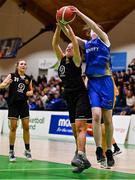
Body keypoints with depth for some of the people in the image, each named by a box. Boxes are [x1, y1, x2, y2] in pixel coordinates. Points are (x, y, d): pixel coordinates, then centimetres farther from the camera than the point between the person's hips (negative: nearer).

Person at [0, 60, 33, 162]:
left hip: (24, 105, 3)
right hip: (13, 104, -3)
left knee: (26, 127, 3)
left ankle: (27, 150, 15)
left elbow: (31, 90, 20)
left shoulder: (28, 79, 8)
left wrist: (30, 92, -3)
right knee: (13, 127, -2)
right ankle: (11, 151, 7)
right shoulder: (12, 76, -1)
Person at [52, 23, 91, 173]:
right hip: (70, 98, 7)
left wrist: (68, 26, -18)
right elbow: (55, 44, 5)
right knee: (75, 129, 6)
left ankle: (80, 155, -33)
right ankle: (83, 160, 9)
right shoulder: (62, 60, 13)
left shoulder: (76, 60, -4)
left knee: (79, 126, -21)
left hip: (80, 96, -7)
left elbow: (75, 42, -17)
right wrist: (59, 26, -4)